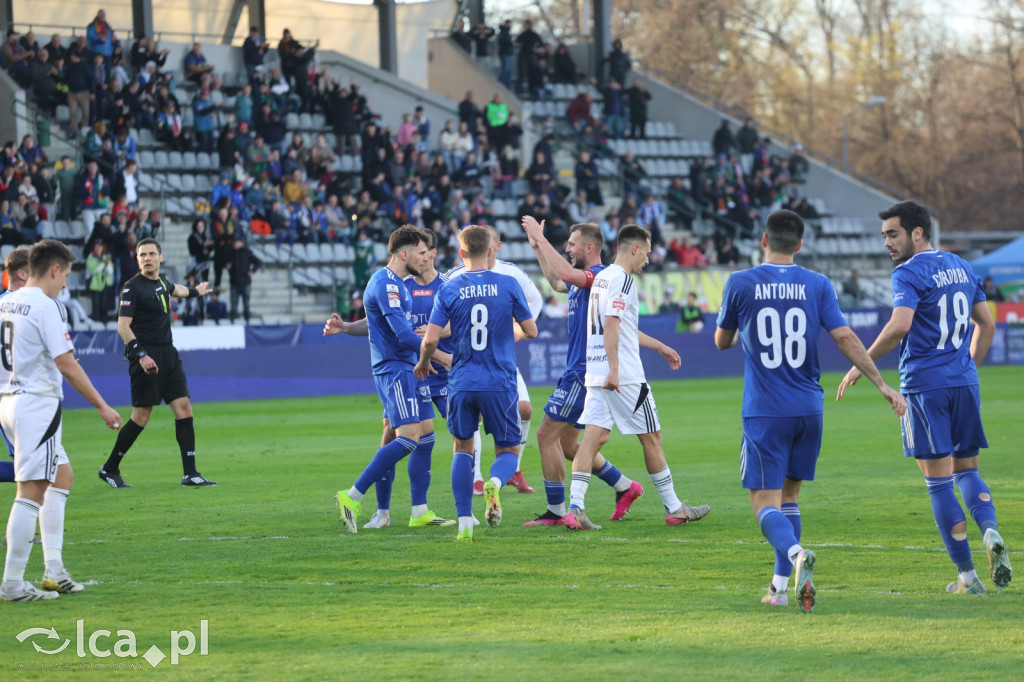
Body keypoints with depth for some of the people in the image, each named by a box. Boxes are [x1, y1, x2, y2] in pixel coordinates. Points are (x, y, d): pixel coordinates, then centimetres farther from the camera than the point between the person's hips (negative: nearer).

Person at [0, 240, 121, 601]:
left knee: (62, 475, 19)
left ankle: (53, 570, 15)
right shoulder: (47, 307, -14)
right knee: (32, 491, -7)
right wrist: (102, 406, -12)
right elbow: (67, 365, -17)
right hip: (37, 405, -9)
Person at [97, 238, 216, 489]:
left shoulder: (162, 280, 12)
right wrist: (141, 355, -26)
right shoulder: (132, 288, -11)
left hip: (168, 354, 7)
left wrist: (195, 291, 57)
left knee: (183, 409, -1)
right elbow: (123, 326, -16)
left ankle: (190, 473, 0)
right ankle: (109, 469, 9)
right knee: (141, 417, -6)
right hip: (146, 358, -7)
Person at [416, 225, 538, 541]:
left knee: (462, 449, 16)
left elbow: (431, 339, -5)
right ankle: (495, 483, -24)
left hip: (462, 382, 1)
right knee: (508, 449, 11)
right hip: (500, 383, -1)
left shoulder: (449, 289, -1)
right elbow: (531, 331, 3)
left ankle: (465, 524, 6)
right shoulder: (508, 285, -2)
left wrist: (423, 363, 16)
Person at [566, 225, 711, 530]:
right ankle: (674, 509, 12)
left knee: (594, 436, 1)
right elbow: (611, 324, -22)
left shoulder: (601, 277, 18)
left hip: (595, 375, 8)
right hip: (625, 377, -8)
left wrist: (660, 347, 38)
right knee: (651, 438, 3)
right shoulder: (622, 278, -11)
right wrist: (614, 369, -27)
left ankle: (575, 508, -12)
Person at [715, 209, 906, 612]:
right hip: (808, 409, 3)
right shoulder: (817, 285, 2)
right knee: (788, 495, 18)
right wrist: (882, 384, 2)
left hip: (764, 412, -3)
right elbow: (845, 339, -3)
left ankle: (796, 554, -33)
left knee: (765, 501, -3)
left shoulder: (740, 284, -2)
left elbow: (721, 341, 11)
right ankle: (780, 587, 16)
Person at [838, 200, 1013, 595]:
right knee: (967, 470, 16)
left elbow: (900, 326, -23)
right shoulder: (961, 268, 14)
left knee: (939, 482, -1)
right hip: (964, 382, 6)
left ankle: (967, 576, -1)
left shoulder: (910, 273, -9)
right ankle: (990, 531, -13)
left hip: (924, 385, -6)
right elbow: (987, 325, 20)